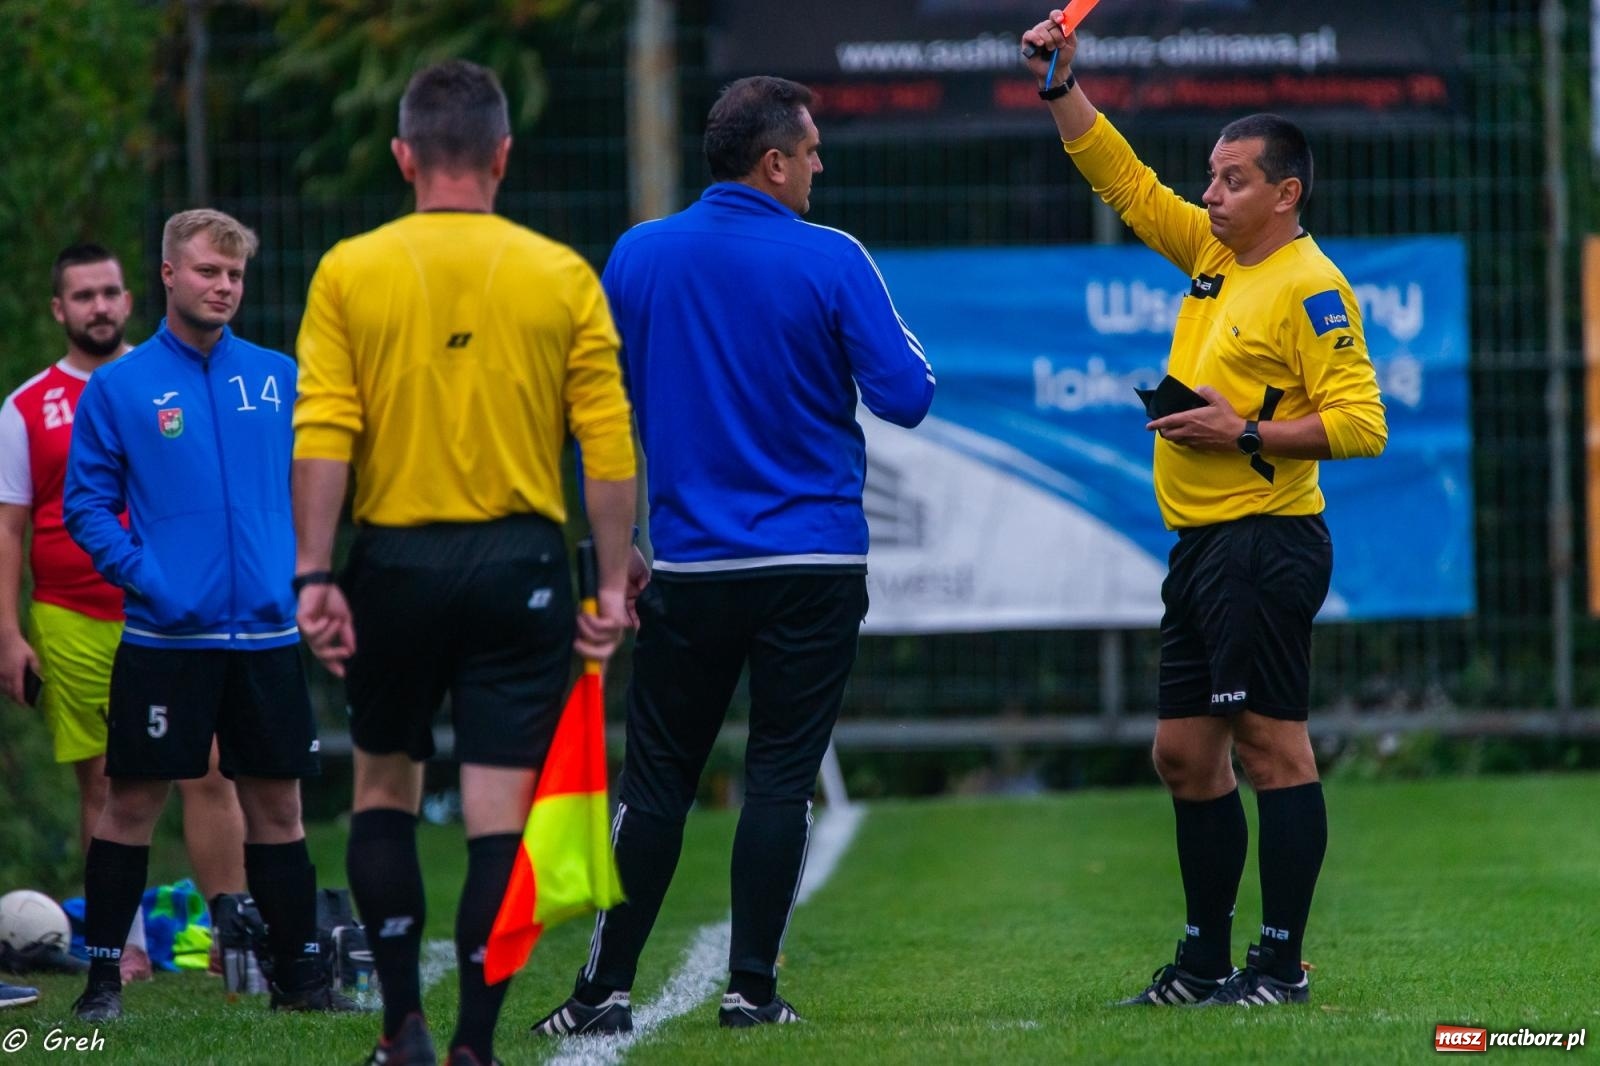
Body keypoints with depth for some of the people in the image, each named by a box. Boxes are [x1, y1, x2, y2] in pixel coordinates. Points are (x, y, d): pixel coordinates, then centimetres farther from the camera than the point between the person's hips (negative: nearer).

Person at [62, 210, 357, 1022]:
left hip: (266, 633, 3)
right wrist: (145, 576, -12)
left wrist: (302, 569, 0)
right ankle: (102, 975, 8)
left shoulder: (279, 378, 8)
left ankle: (298, 971, 17)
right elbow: (86, 505, 0)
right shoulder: (118, 388, 0)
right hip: (164, 637, -3)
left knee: (277, 803, 8)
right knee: (132, 802, 0)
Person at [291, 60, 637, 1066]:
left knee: (384, 788, 18)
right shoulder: (562, 277, -1)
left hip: (395, 564, 1)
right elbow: (610, 448, -3)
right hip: (520, 566, 0)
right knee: (500, 816, 2)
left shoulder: (349, 273, -1)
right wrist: (614, 584, 3)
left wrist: (314, 575, -6)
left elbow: (322, 437, -7)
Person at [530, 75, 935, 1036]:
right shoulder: (832, 261, -7)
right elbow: (906, 396, -5)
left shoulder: (636, 257, 3)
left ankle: (605, 989, 6)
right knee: (781, 778, 3)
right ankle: (752, 987, 1)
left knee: (655, 784, 7)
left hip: (690, 568, 2)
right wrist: (903, 345, 14)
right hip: (815, 562, -2)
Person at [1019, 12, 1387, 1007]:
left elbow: (1360, 422, -15)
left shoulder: (1310, 287, -10)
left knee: (1272, 747, -8)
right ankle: (1205, 960, 18)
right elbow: (1125, 179, 23)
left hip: (1264, 543, -9)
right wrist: (1063, 84, 15)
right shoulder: (1214, 254, 14)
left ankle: (1282, 964, -6)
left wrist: (1249, 433, -18)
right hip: (1200, 544, 9)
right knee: (1187, 755, 11)